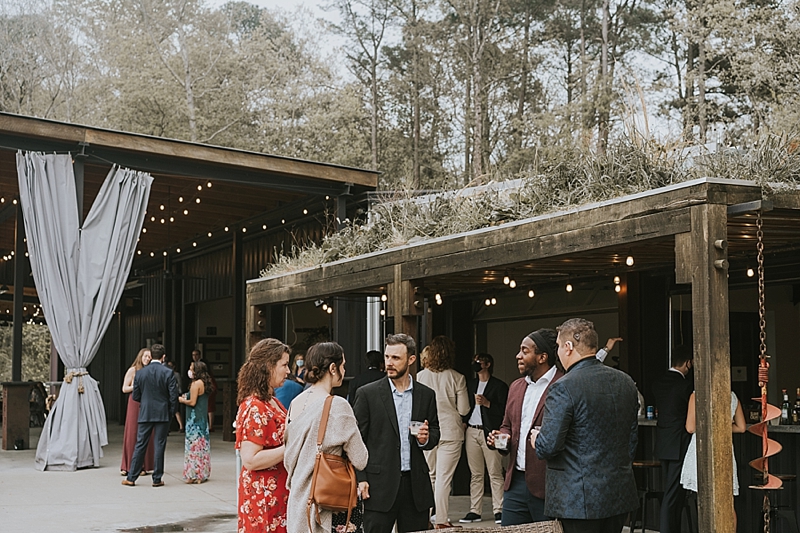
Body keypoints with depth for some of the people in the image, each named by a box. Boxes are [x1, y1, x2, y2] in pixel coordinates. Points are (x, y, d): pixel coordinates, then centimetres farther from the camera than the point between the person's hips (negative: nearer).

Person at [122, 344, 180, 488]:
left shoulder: (140, 373, 0)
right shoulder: (168, 373, -8)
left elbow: (135, 396, 5)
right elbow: (173, 396, -9)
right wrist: (171, 413, 5)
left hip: (145, 414, 2)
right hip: (163, 414, -2)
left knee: (140, 445, 8)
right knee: (159, 446, 3)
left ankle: (131, 478, 11)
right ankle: (157, 479, 6)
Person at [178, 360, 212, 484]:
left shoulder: (196, 383, -14)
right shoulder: (204, 383, 12)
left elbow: (192, 402, -18)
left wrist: (182, 400, -1)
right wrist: (186, 398, 14)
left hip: (195, 419, -9)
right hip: (203, 418, 9)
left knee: (194, 445, -4)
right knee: (202, 444, 12)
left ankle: (194, 475, -1)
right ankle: (203, 473, 17)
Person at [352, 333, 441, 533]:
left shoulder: (427, 395, 8)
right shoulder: (367, 394, 0)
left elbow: (436, 432, 17)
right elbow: (356, 440, -1)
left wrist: (426, 438, -7)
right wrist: (360, 479, -8)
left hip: (416, 484, 3)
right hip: (380, 484, -3)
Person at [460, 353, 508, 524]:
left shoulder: (499, 386, 2)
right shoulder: (470, 384, 19)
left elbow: (503, 410, -5)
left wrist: (487, 403, -15)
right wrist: (463, 424, 6)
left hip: (489, 432, -5)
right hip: (471, 431, 5)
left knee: (495, 473, -6)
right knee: (475, 474, 6)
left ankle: (498, 510, -4)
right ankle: (475, 511, 8)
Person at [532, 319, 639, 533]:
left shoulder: (563, 388, -17)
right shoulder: (625, 382, 6)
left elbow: (548, 446, -18)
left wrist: (536, 440, 4)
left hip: (580, 498, -7)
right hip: (620, 494, 7)